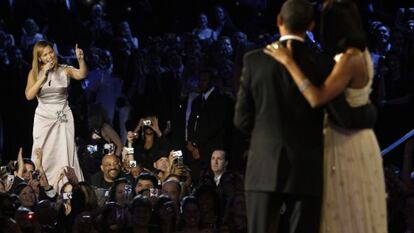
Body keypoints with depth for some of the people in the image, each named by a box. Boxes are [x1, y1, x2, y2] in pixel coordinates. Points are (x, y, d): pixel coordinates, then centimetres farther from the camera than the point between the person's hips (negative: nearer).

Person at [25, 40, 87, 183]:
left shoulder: (64, 70, -1)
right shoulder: (34, 73, 1)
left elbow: (82, 75, -19)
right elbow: (29, 95, -10)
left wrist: (81, 60, -37)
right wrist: (44, 76, -14)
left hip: (63, 117, -1)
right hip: (44, 117, 1)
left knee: (65, 154, -4)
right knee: (43, 155, 1)